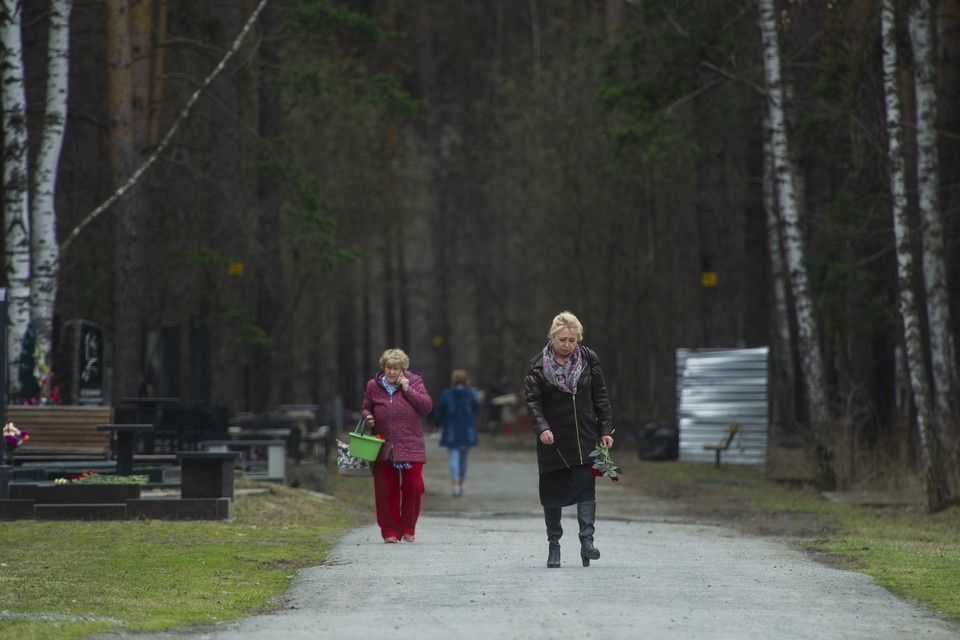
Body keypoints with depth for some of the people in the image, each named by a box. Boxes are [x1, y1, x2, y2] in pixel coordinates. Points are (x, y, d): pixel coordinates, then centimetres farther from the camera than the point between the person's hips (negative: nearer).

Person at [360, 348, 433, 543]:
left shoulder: (414, 382, 3)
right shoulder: (373, 386, 7)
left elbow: (427, 406, -5)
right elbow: (365, 408, 19)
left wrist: (408, 390, -11)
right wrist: (367, 417, -3)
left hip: (411, 446, -1)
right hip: (384, 447, 1)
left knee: (412, 487, -2)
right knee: (385, 490, 0)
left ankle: (408, 529, 13)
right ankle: (390, 530, 9)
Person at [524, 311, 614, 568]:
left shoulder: (588, 360, 3)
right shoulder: (538, 366, -3)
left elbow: (601, 397, 7)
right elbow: (532, 400, -8)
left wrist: (606, 430, 2)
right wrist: (541, 428, -24)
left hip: (584, 438, 1)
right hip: (552, 441, -1)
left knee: (586, 489, -12)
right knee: (552, 493, 5)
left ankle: (587, 541, -16)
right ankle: (554, 545, 15)